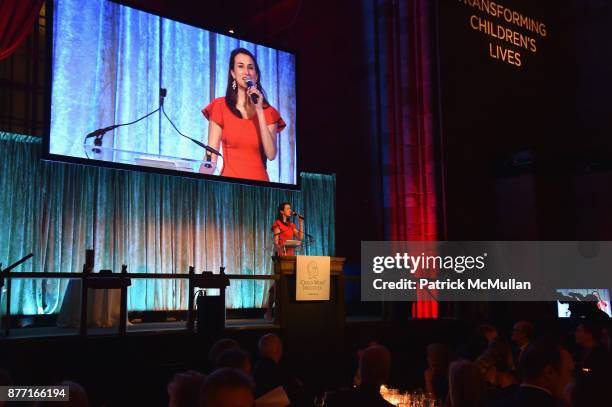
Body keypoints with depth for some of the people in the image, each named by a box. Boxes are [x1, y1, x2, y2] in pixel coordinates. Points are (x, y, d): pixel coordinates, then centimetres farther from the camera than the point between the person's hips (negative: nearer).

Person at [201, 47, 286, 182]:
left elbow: (271, 155, -5)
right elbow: (211, 155, 0)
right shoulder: (220, 106, 4)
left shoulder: (268, 111, 8)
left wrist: (259, 110, -6)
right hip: (229, 178, -2)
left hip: (259, 179, 2)